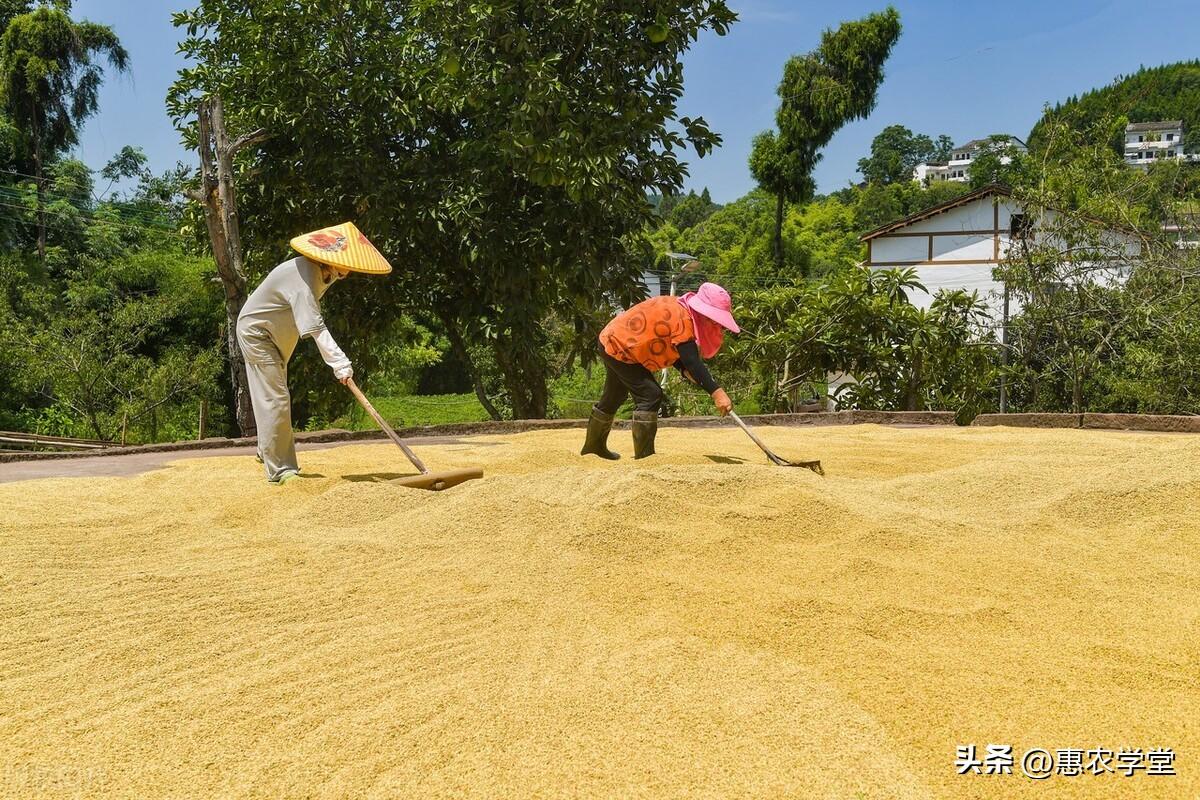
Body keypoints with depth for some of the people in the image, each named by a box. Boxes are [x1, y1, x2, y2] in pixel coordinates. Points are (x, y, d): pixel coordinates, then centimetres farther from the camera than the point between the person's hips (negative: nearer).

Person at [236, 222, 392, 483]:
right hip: (256, 332, -10)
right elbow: (316, 328, -44)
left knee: (275, 396, 22)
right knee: (275, 399, -13)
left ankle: (268, 452, 39)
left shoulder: (325, 273, -7)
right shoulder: (302, 277, -36)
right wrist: (340, 364, -50)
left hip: (275, 335, 10)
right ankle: (280, 469, -9)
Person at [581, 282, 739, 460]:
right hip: (618, 347, -11)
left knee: (614, 397, 25)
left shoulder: (679, 309, -2)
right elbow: (692, 361, -38)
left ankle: (593, 445, 44)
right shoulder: (682, 318, -31)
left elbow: (672, 349, 3)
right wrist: (716, 392, -44)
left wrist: (686, 370, -14)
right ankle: (644, 455, -13)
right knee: (650, 395, -17)